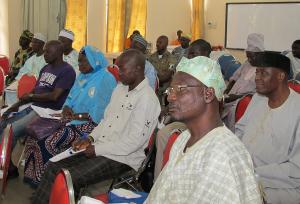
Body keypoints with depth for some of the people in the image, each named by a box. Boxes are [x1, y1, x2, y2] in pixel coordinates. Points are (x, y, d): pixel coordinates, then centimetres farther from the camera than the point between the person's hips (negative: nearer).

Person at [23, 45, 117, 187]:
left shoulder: (106, 79, -12)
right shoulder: (82, 76, 17)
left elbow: (100, 113, -19)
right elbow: (71, 97, 21)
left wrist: (77, 116, -19)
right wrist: (67, 107, -2)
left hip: (89, 123, -9)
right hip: (72, 120, 9)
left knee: (50, 141, -23)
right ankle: (33, 175, 3)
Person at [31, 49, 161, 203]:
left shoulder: (146, 99, -17)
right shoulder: (120, 88, 10)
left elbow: (134, 141, -21)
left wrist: (97, 149, -16)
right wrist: (90, 139, 2)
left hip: (122, 158, -8)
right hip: (99, 149, 8)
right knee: (53, 167, -2)